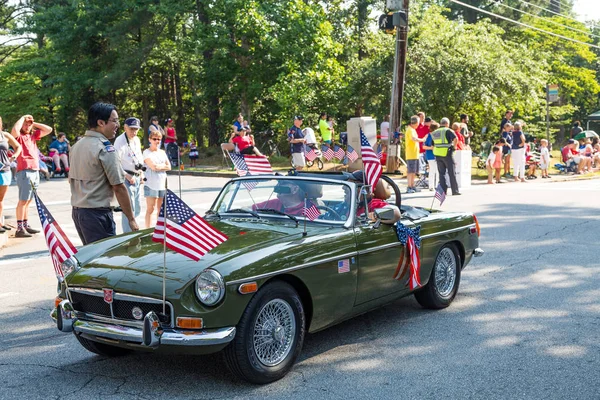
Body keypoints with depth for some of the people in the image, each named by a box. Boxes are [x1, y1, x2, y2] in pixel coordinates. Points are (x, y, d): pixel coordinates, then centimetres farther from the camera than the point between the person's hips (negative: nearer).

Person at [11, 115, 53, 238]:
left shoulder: (33, 135, 17)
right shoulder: (18, 136, -2)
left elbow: (49, 130, 18)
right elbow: (15, 130, -25)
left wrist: (34, 123, 12)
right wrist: (22, 118, -9)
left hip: (35, 171, 7)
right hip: (24, 171, -7)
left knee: (28, 201, 12)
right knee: (23, 200, -9)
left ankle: (26, 225, 18)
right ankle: (19, 229, -10)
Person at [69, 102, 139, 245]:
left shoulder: (76, 146, 11)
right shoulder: (105, 149, -14)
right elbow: (119, 187, -15)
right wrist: (131, 219, -9)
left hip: (77, 210, 9)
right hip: (97, 213, -9)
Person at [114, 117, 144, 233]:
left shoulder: (137, 140, 10)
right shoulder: (120, 141, -16)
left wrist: (141, 173, 12)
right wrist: (127, 176, -20)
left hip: (137, 178, 9)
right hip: (127, 179, -8)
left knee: (137, 209, 16)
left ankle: (130, 230, 30)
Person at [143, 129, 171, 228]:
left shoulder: (162, 152, 15)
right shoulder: (147, 152, -3)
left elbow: (169, 167, 9)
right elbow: (153, 166, -15)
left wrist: (158, 166, -5)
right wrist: (164, 165, 0)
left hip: (162, 184, 6)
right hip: (151, 184, -6)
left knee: (161, 209, 9)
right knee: (150, 209, -5)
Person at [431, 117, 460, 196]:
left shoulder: (434, 132, 14)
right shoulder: (448, 130, -4)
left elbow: (433, 145, 17)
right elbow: (455, 139, -20)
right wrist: (453, 146, -6)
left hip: (437, 154, 5)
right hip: (446, 154, -5)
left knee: (441, 173, 9)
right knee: (451, 172, 1)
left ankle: (443, 190, 4)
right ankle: (455, 191, 2)